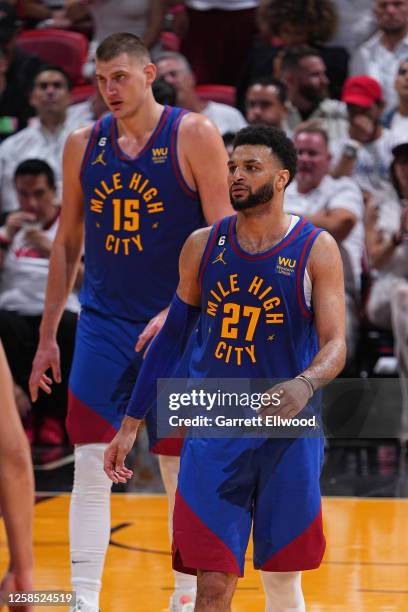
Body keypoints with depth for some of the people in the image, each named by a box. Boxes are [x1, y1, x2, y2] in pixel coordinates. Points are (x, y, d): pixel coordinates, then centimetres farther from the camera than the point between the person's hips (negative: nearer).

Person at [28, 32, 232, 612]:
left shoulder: (194, 136, -7)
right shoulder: (84, 144, 6)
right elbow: (67, 243, 13)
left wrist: (178, 312, -19)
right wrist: (47, 335, 11)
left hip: (176, 325, -3)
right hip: (103, 321, 3)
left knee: (182, 467, 5)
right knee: (91, 464, -5)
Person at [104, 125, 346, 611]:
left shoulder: (315, 250, -5)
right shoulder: (203, 246, 5)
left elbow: (335, 344, -11)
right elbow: (171, 337, 13)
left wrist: (305, 385, -34)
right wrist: (130, 424, 11)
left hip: (286, 436, -2)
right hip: (213, 433, 2)